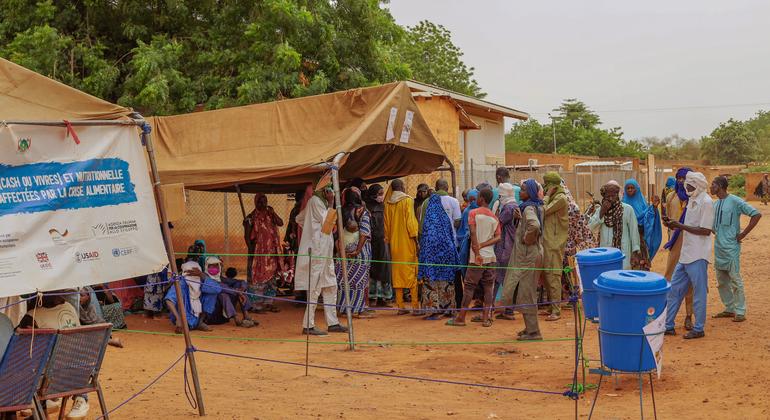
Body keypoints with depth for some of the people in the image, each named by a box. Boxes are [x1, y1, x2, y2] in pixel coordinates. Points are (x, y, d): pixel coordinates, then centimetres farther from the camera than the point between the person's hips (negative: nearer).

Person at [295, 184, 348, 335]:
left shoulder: (321, 201, 17)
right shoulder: (315, 201, -11)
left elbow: (299, 218, 23)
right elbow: (326, 222, -13)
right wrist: (330, 204, -5)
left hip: (325, 252, 10)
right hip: (317, 250, -10)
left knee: (330, 287, 12)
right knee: (315, 289, -7)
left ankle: (333, 323, 17)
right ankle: (308, 326, -2)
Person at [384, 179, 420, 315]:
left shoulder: (387, 203, 6)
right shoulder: (407, 200, -7)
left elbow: (386, 224, 11)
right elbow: (410, 220, -12)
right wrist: (415, 238, -9)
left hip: (394, 243, 4)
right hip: (407, 242, -4)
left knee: (397, 274, 8)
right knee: (412, 273, -1)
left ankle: (400, 306, 8)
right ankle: (415, 306, -5)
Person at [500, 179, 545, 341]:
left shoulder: (529, 208, -17)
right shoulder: (536, 206, 11)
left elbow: (534, 225, -37)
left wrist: (527, 239, -21)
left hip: (528, 256, -10)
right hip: (528, 254, 10)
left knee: (526, 292, -3)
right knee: (526, 292, 16)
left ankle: (533, 331, 2)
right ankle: (530, 327, 24)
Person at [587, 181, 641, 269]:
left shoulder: (627, 209, -3)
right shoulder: (601, 209, 7)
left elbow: (633, 230, -2)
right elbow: (590, 226, -2)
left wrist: (635, 250, -4)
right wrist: (602, 212, -12)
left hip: (622, 251, -4)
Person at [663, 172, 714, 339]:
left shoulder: (706, 202, -14)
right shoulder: (692, 200, 13)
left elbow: (705, 230, -19)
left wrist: (680, 226, -17)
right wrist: (675, 224, 2)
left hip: (697, 256, -9)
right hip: (685, 254, 9)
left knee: (699, 292, 2)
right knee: (674, 289, 12)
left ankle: (698, 329, 13)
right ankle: (668, 325, 19)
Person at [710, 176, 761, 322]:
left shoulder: (735, 201, -11)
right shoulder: (715, 204, 12)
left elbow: (756, 214, -15)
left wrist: (743, 234, -14)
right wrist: (715, 232, 7)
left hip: (731, 247, -8)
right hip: (718, 247, 8)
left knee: (735, 279, -5)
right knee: (721, 281, 12)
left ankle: (740, 311, 1)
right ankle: (729, 309, 22)